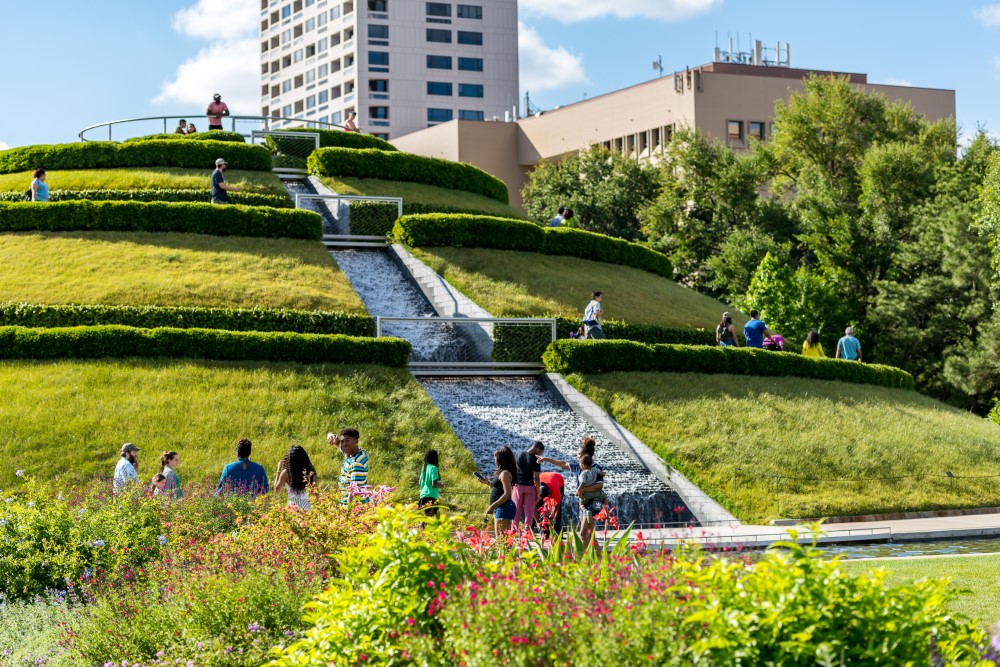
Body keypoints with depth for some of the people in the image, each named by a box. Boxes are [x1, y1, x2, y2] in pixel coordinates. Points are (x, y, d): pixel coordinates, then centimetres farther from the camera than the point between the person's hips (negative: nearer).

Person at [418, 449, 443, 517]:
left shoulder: (424, 468, 13)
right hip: (431, 496, -8)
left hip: (423, 496, 8)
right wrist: (441, 486, 3)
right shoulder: (433, 468, -10)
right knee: (431, 516, -11)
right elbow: (434, 484, -17)